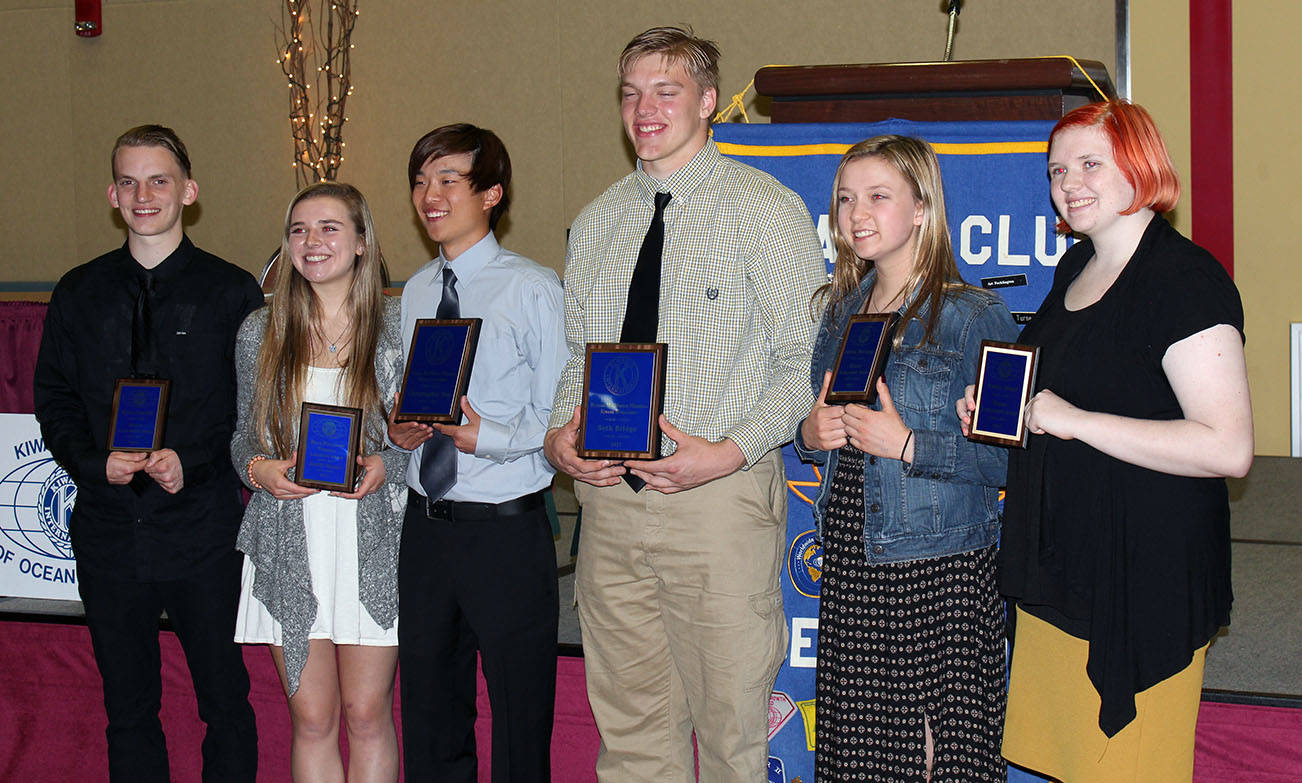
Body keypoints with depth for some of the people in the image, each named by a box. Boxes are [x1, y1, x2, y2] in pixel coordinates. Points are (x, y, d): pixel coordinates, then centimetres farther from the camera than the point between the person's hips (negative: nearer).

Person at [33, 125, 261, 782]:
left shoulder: (232, 292, 0)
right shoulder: (78, 295, 9)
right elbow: (53, 400, 10)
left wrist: (193, 461, -16)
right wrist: (95, 462, -9)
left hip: (203, 526, -3)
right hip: (109, 529, 3)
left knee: (226, 703, 3)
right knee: (128, 709, 11)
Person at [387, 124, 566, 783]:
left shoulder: (533, 290, -8)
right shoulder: (416, 291, 11)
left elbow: (560, 417, -11)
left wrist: (487, 435, -25)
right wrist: (398, 428, -2)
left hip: (506, 528, -6)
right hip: (426, 523, 6)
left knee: (519, 719, 4)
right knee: (429, 703, 16)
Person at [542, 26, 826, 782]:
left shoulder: (766, 210, -3)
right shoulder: (597, 223, 14)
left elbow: (806, 362, -6)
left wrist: (730, 452, -19)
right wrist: (561, 434, -2)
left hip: (720, 496, -5)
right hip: (609, 496, 5)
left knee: (730, 719, 2)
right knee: (631, 722, 11)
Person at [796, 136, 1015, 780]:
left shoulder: (974, 316, -8)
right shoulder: (842, 311, 13)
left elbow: (1009, 456, -14)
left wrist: (908, 446, -19)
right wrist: (812, 434, 0)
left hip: (939, 565, -6)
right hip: (849, 558, 6)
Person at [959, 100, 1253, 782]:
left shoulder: (1185, 279, -15)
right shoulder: (1077, 267, 13)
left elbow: (1229, 449, -24)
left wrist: (1074, 420, -23)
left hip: (1143, 583, -8)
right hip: (1058, 564, 8)